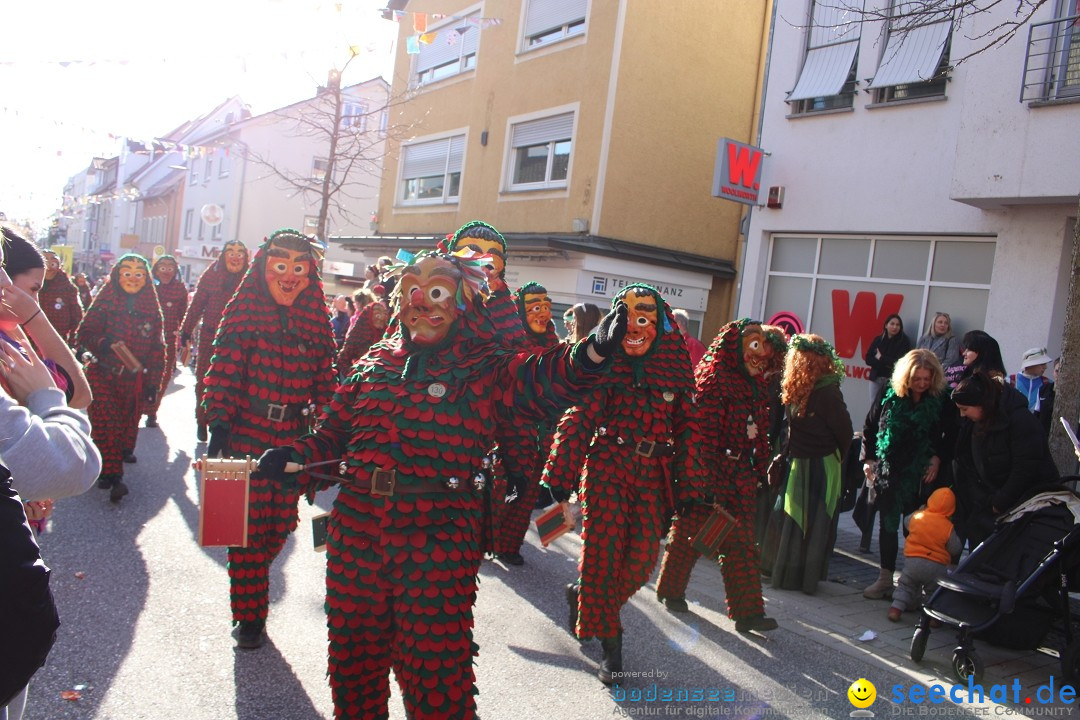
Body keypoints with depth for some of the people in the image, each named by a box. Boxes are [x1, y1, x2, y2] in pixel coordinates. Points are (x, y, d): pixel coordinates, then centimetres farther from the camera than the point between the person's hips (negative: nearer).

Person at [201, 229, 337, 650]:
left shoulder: (316, 322, 7)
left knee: (281, 524, 9)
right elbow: (224, 374, -8)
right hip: (247, 437, -3)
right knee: (249, 528, 1)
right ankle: (250, 615, 15)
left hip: (293, 441, 3)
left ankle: (250, 581, 39)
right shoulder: (244, 315, -3)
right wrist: (218, 428, -13)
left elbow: (324, 382, 8)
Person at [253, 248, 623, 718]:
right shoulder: (376, 363, 11)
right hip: (356, 529, 5)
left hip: (437, 539, -5)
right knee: (353, 650, 20)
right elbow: (333, 432, 17)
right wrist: (293, 460, -2)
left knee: (434, 666, 3)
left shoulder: (483, 371, -3)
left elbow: (538, 382, -22)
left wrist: (590, 355, -41)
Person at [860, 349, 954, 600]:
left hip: (920, 476, -2)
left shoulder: (941, 400, -6)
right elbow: (869, 427, 6)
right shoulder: (888, 394, -2)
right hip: (887, 472, 2)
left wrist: (939, 458, -8)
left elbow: (951, 436, 3)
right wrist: (868, 459, 2)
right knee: (887, 525, 8)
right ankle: (885, 579, 19)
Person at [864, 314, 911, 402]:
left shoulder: (904, 341, -3)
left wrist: (881, 358, -5)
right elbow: (868, 359, 2)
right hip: (876, 377, 4)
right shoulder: (878, 339, 7)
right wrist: (886, 363, -11)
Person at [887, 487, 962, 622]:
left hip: (912, 561, 2)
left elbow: (907, 522, 19)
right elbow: (955, 549, -3)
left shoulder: (917, 517, -5)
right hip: (936, 566, -1)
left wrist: (921, 509, 28)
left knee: (905, 585, 18)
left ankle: (896, 608, 8)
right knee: (935, 590, 19)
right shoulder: (948, 527, -10)